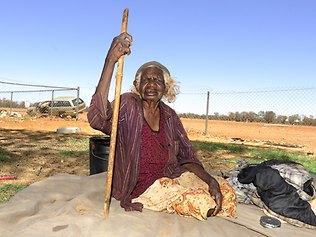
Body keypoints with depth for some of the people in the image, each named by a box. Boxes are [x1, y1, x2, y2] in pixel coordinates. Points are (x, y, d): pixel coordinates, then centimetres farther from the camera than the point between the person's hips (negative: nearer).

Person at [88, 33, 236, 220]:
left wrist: (211, 181, -15)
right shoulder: (129, 106, -10)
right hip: (138, 189, -5)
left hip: (168, 180, 5)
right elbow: (98, 118, -33)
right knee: (203, 204, -18)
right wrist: (111, 60, -39)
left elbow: (187, 157, 3)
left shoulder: (169, 116, 4)